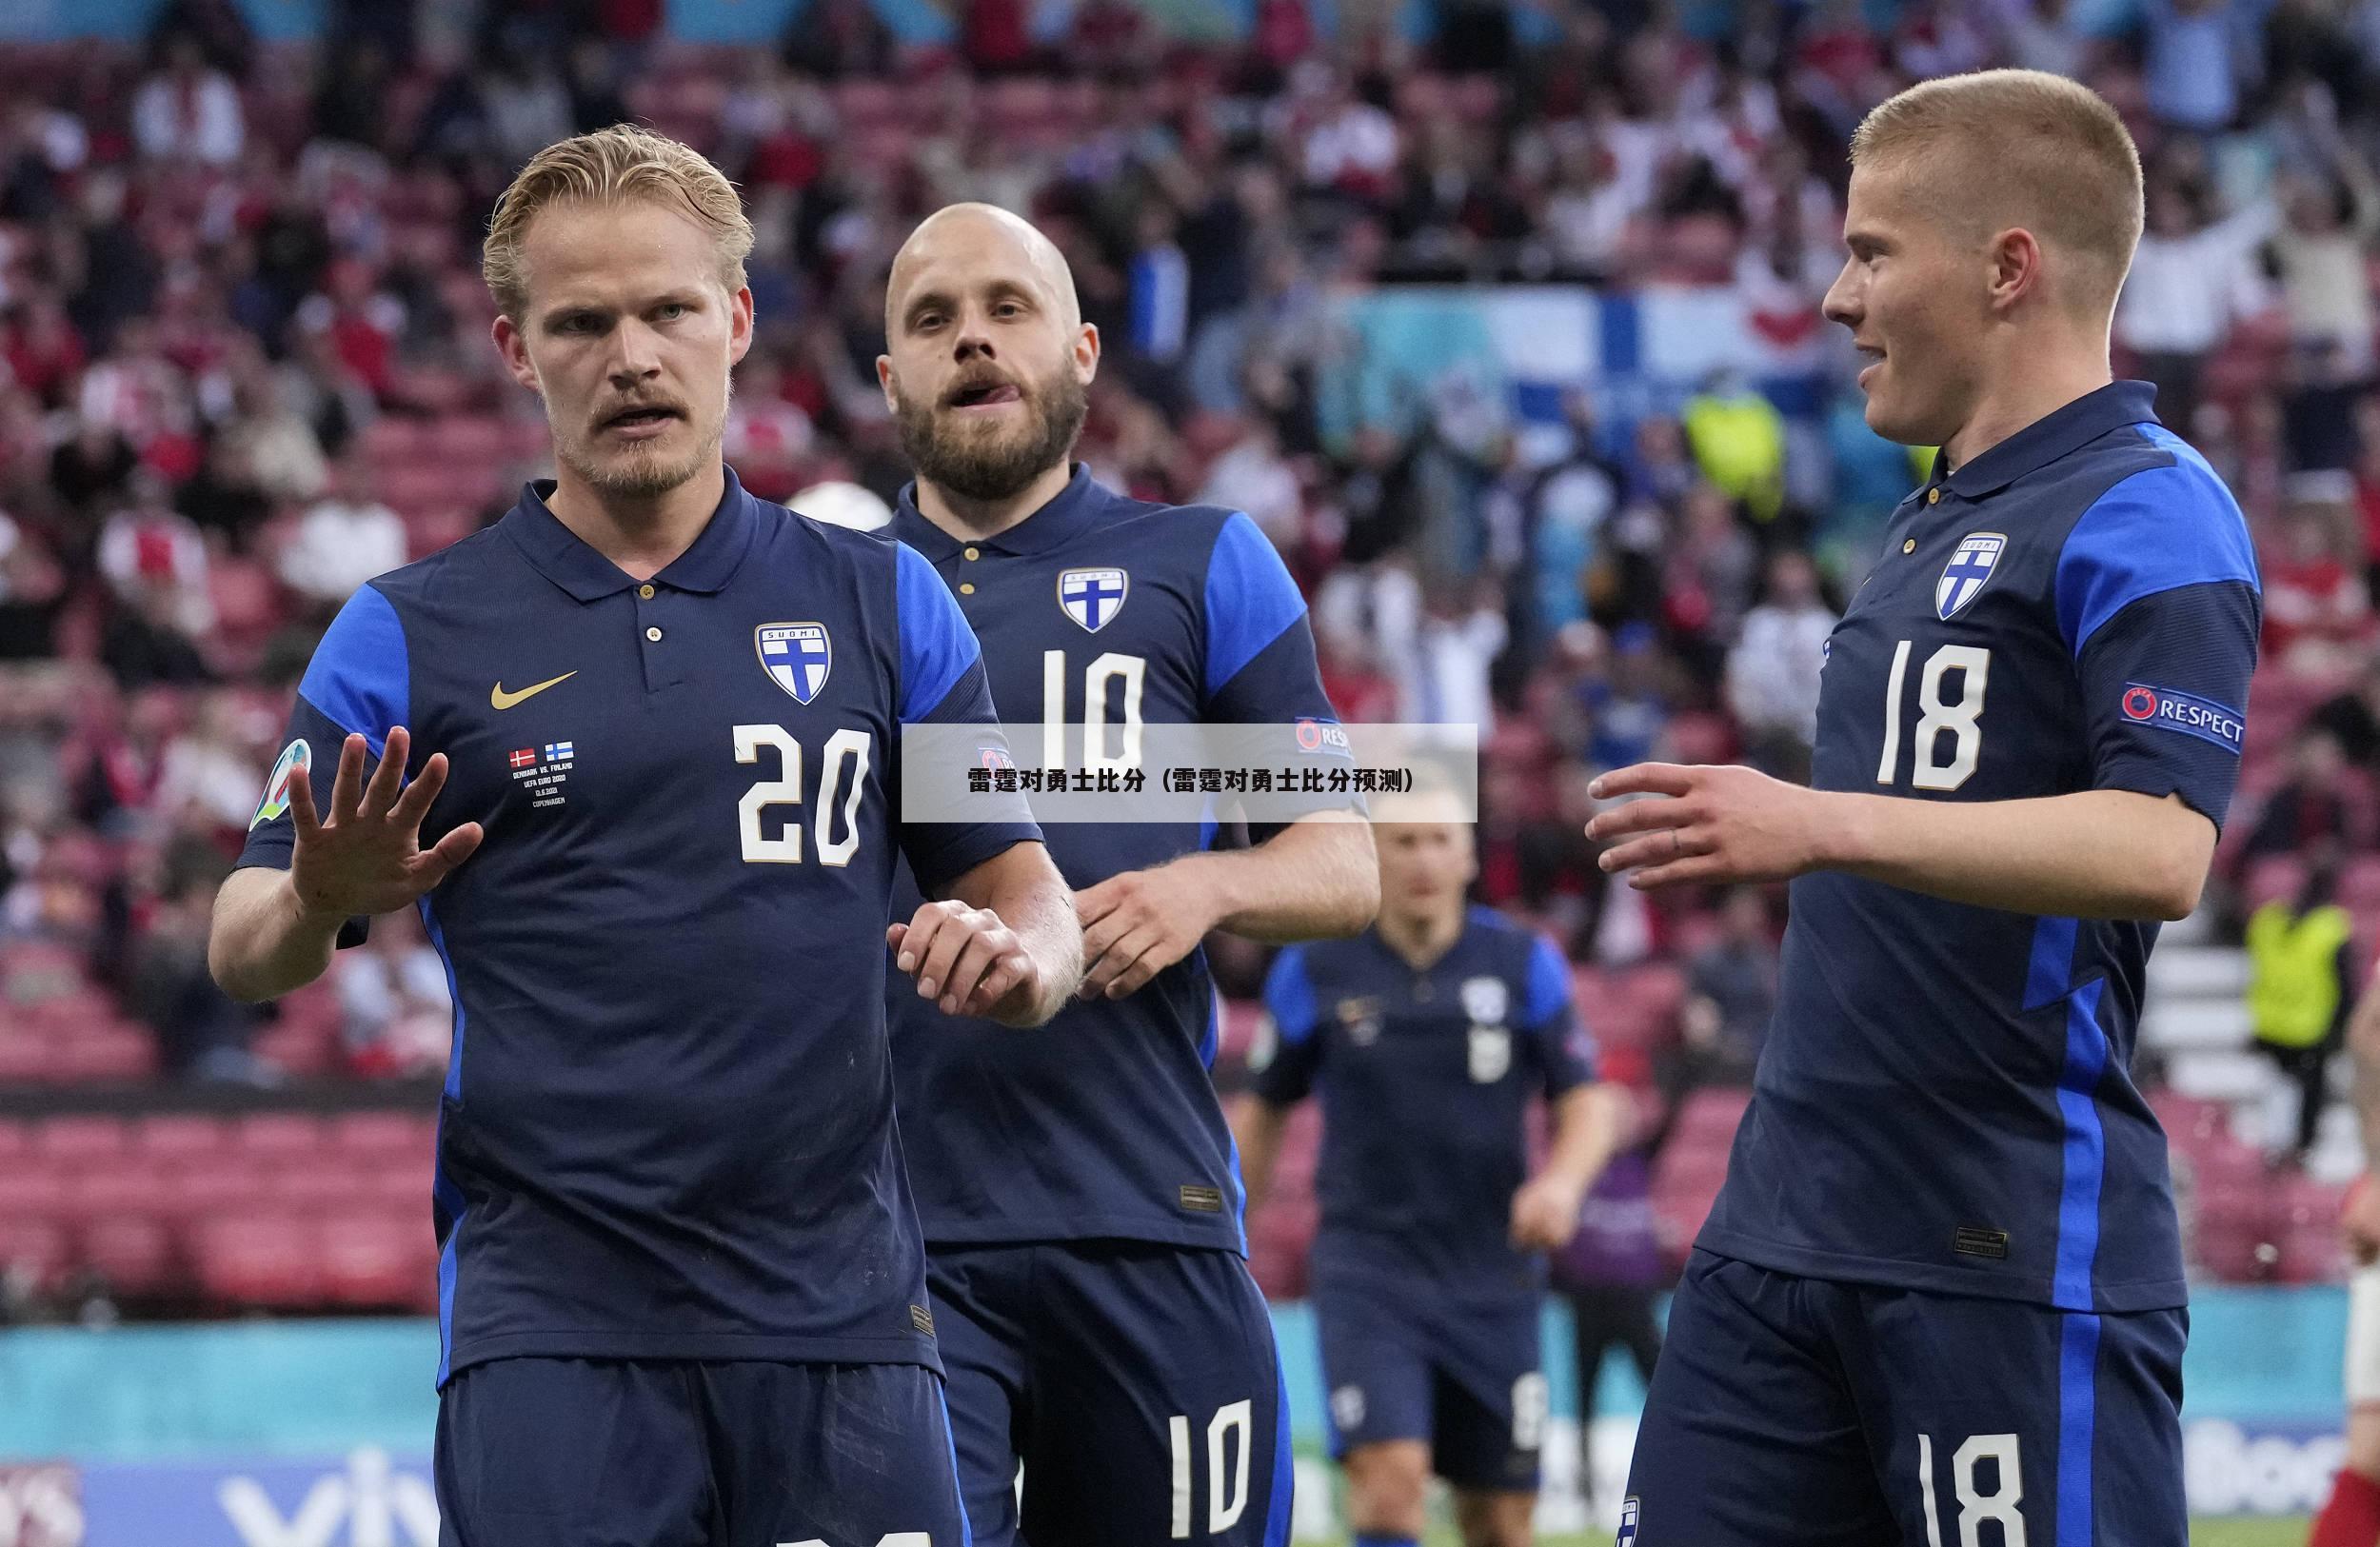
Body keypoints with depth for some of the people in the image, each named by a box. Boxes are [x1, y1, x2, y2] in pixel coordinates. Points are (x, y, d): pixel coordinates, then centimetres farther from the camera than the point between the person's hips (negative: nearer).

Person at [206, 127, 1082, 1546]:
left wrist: (1013, 962, -12)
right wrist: (322, 903, -19)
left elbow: (1028, 892, 12)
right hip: (549, 1310, -2)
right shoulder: (409, 637, 5)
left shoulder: (884, 602, 10)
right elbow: (245, 953, 4)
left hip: (840, 1307, 2)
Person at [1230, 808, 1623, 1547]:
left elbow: (1590, 1100, 1)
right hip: (1368, 1270, -2)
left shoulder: (1525, 962, 1)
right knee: (1390, 1475, -22)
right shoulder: (1313, 972, 0)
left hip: (1492, 1276, 2)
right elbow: (1262, 1110, 12)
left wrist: (1562, 1181, -20)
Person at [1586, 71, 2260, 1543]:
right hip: (1784, 1240, 9)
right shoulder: (1930, 524, 19)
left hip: (2016, 1259, -9)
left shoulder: (2148, 510, -10)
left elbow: (2159, 851, -24)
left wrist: (1825, 826, -30)